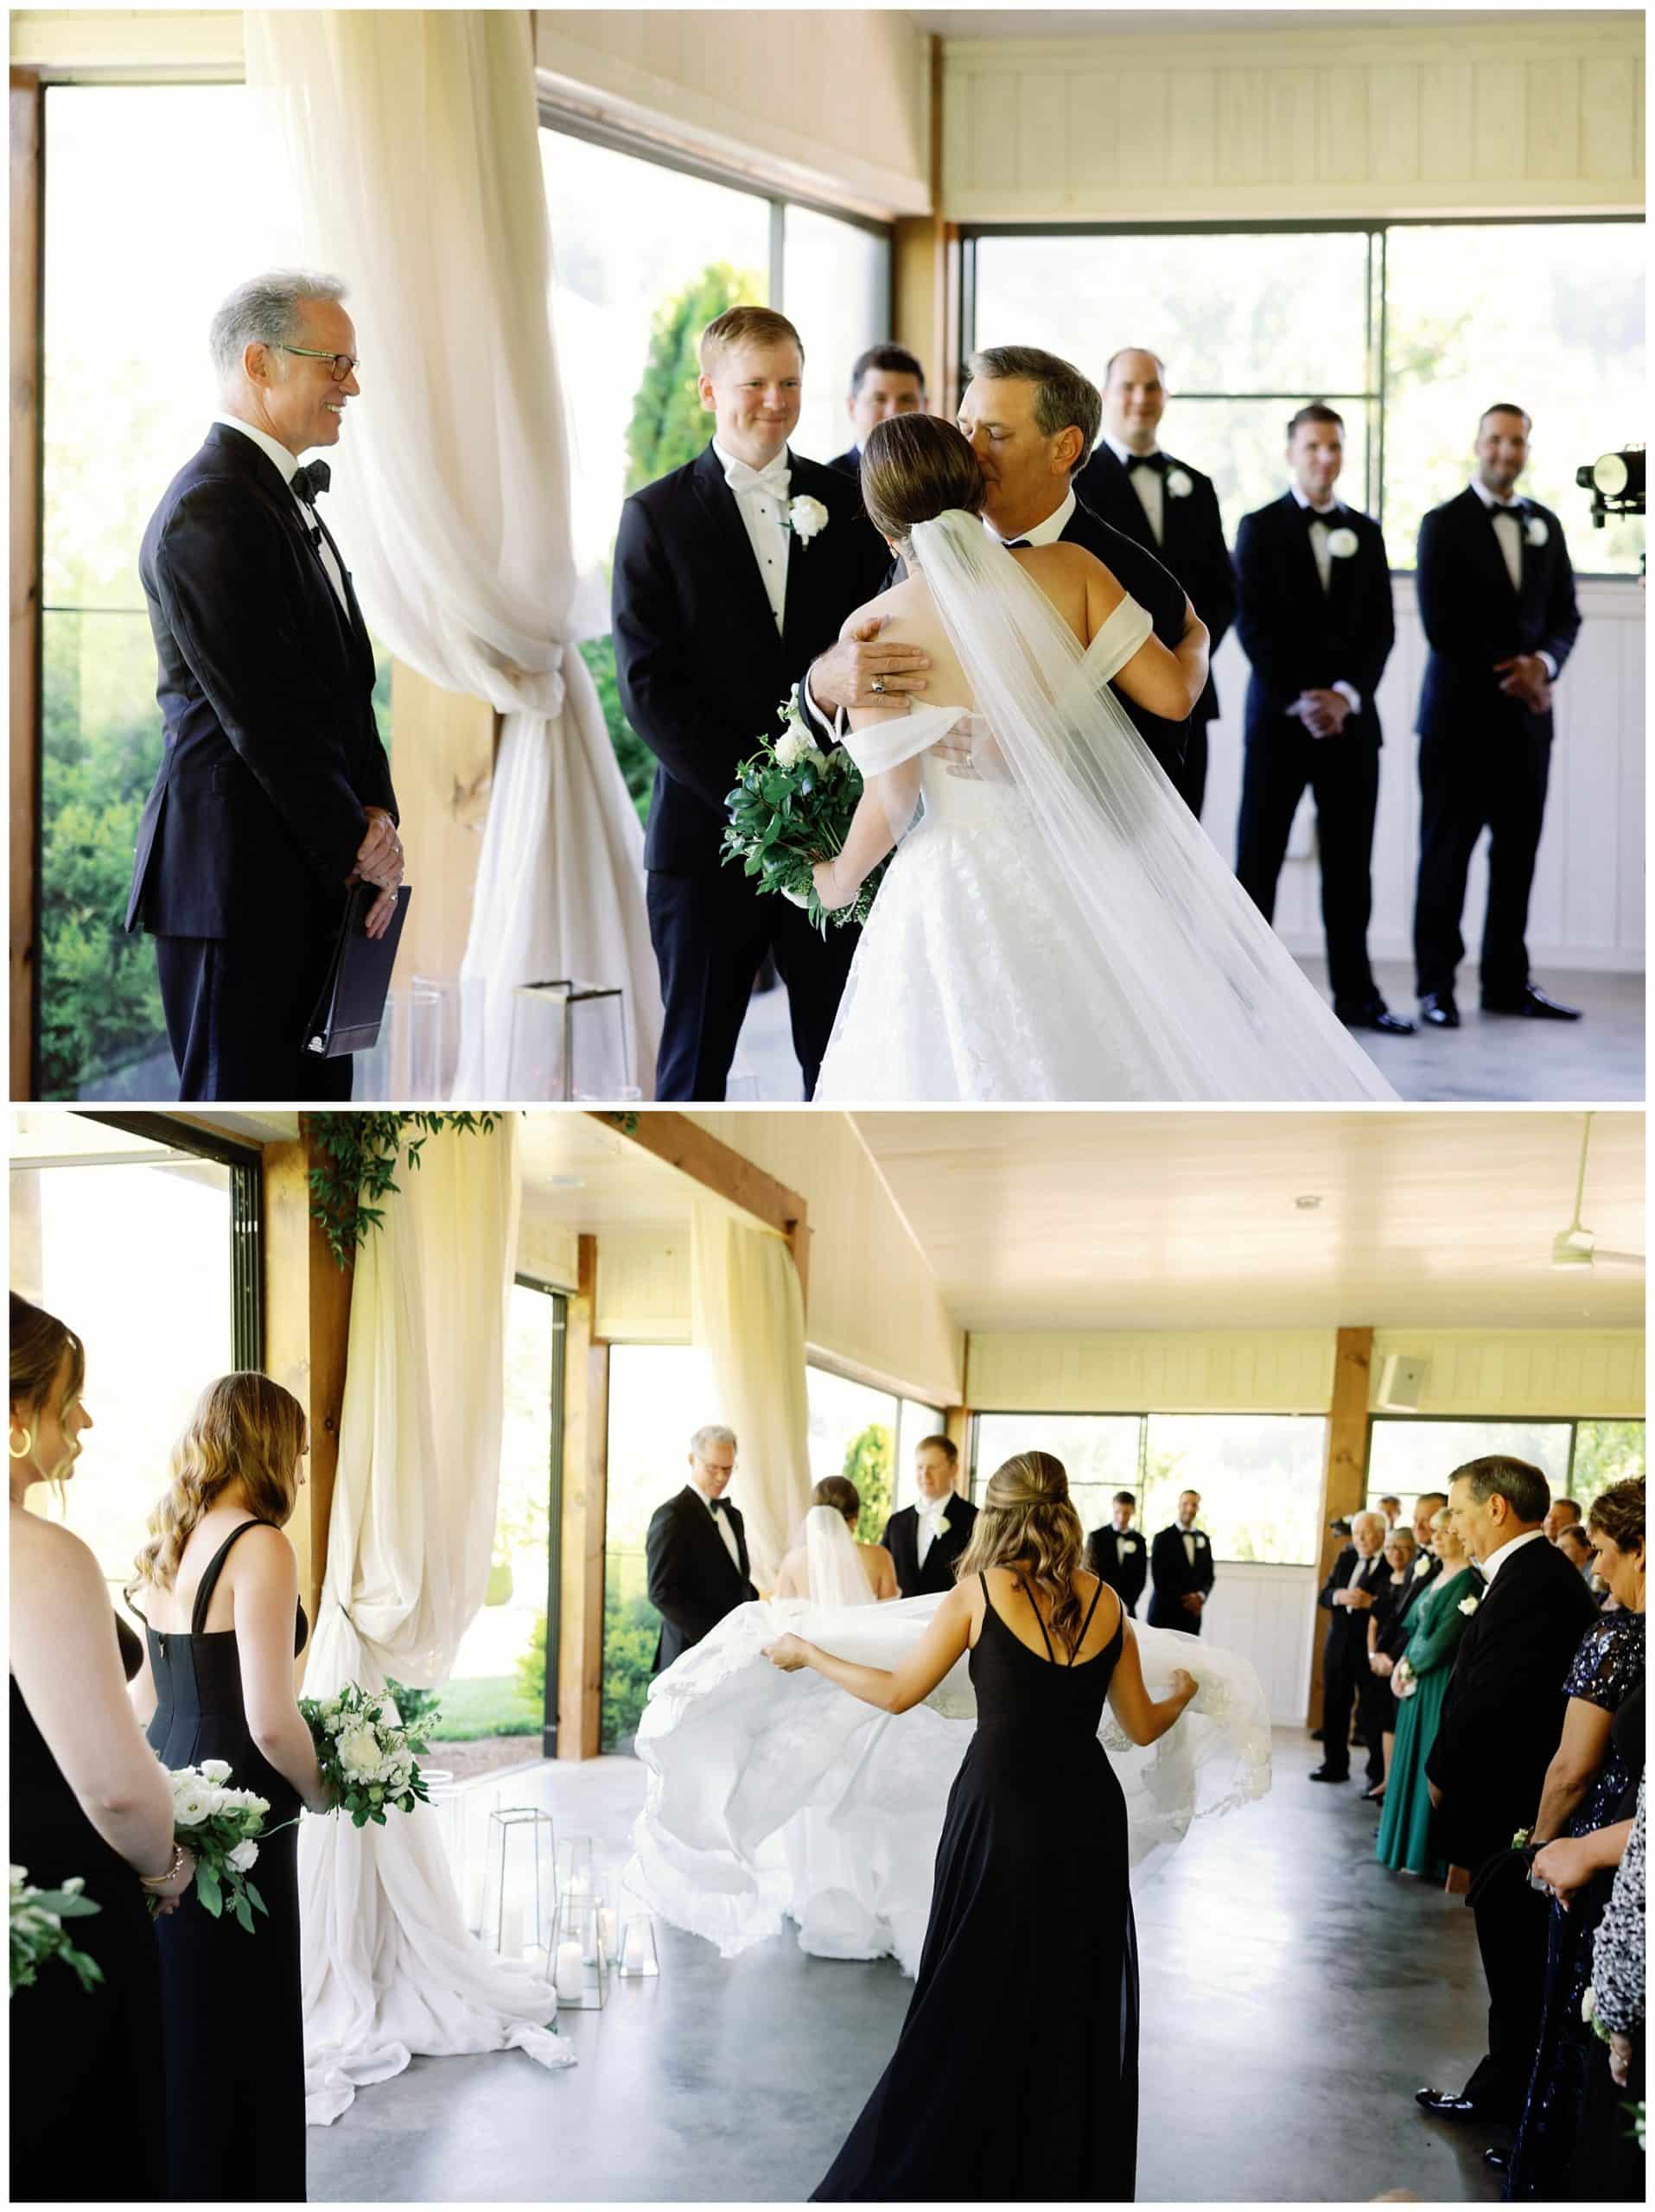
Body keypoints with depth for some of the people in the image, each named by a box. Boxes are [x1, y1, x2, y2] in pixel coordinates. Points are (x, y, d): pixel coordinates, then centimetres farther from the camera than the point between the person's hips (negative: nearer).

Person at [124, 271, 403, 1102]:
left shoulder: (289, 500, 18)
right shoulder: (209, 511, -15)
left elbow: (343, 684, 16)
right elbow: (264, 717, -18)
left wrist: (375, 817, 2)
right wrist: (357, 846, -10)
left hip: (312, 874, 10)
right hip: (240, 877, -10)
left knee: (314, 1094, 12)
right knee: (241, 1092, -6)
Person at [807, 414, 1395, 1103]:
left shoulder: (876, 627, -8)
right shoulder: (1070, 569, -2)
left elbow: (890, 803, -9)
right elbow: (1172, 691, -4)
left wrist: (842, 877, 10)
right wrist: (1197, 643, 19)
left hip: (960, 891, -3)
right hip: (1079, 877, 3)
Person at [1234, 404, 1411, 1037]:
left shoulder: (1366, 533, 13)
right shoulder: (1260, 528, 2)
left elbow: (1380, 628, 6)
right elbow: (1253, 624, -6)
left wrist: (1345, 695, -9)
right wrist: (1299, 700, -14)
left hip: (1349, 719, 3)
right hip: (1278, 718, -3)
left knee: (1350, 866, 4)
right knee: (1257, 863, -2)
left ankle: (1355, 994, 8)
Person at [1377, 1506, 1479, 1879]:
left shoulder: (1468, 1580, -15)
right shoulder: (1437, 1577, 14)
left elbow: (1446, 1637, -19)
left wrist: (1409, 1667, -9)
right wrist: (1403, 1666, 2)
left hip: (1442, 1685, -9)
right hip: (1417, 1682, 9)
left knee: (1431, 1763, -4)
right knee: (1412, 1761, 13)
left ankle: (1427, 1853, 3)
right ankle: (1408, 1844, 22)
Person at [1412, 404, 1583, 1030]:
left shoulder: (1546, 525, 14)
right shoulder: (1444, 524, -2)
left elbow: (1565, 615, 12)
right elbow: (1442, 625, -9)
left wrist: (1544, 663, -9)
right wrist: (1508, 678, -10)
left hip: (1526, 715, 5)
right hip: (1461, 713, -4)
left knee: (1518, 853, 5)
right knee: (1446, 852, 0)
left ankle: (1507, 981, 13)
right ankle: (1436, 984, 5)